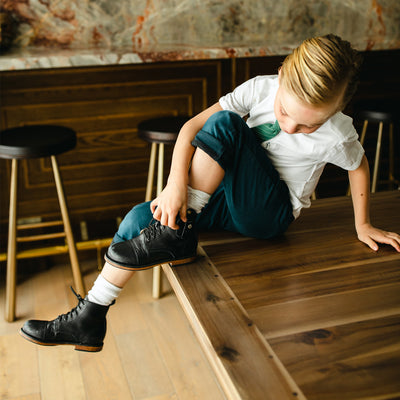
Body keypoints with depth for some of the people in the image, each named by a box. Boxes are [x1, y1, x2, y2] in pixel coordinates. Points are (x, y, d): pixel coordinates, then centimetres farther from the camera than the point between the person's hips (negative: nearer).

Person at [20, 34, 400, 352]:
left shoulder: (336, 135, -20)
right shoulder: (261, 87, -13)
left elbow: (359, 167, 3)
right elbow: (192, 126, -15)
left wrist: (363, 225, 11)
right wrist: (176, 182, -29)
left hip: (270, 213, -4)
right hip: (232, 195, 4)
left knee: (225, 124, -29)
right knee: (138, 220, -14)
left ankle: (177, 233, -24)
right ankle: (91, 315, -1)